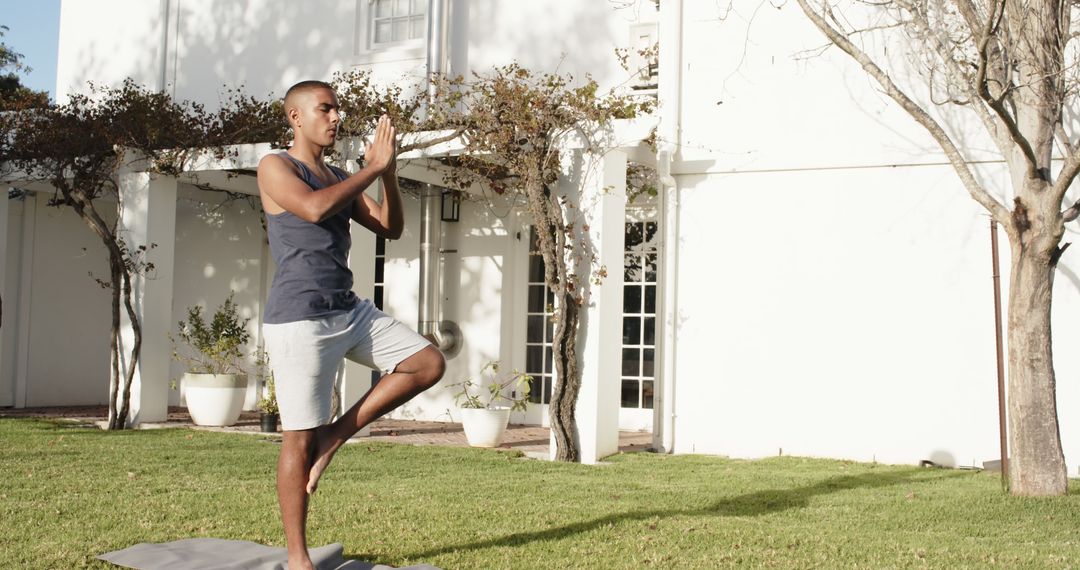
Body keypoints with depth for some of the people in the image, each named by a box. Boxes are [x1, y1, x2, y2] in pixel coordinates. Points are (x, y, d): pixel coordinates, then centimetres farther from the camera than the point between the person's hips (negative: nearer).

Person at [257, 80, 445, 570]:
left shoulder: (341, 179, 18)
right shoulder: (276, 167, -3)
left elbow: (391, 228, 12)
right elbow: (314, 208, -23)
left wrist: (389, 172, -1)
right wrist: (373, 168, -14)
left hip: (350, 311, 7)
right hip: (299, 319, -7)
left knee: (429, 363, -1)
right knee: (300, 438, -3)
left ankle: (335, 436, 5)